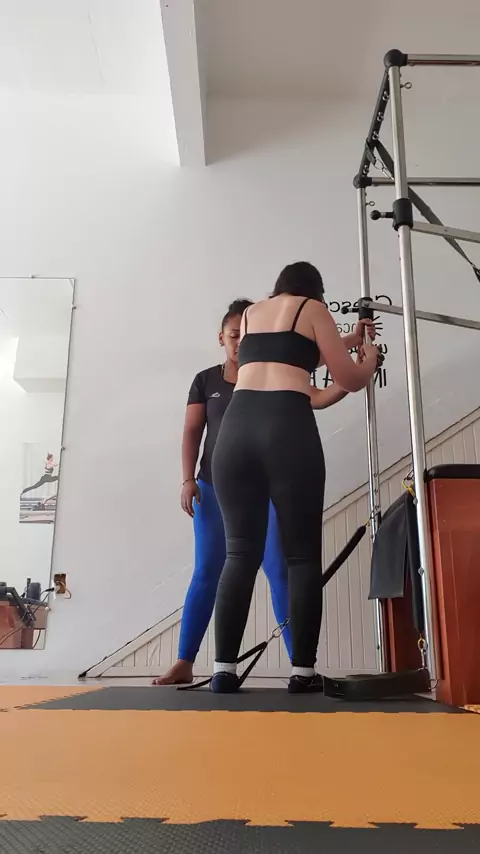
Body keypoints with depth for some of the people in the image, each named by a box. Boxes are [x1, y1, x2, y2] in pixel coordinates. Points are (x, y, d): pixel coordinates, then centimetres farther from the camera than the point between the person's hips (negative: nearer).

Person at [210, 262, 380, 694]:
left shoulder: (250, 313, 29)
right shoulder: (313, 308, 16)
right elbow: (351, 378, 15)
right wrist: (369, 361, 38)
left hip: (236, 427, 4)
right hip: (287, 431, -4)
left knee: (241, 553, 2)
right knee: (303, 555, 1)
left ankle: (224, 669, -3)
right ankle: (303, 671, 1)